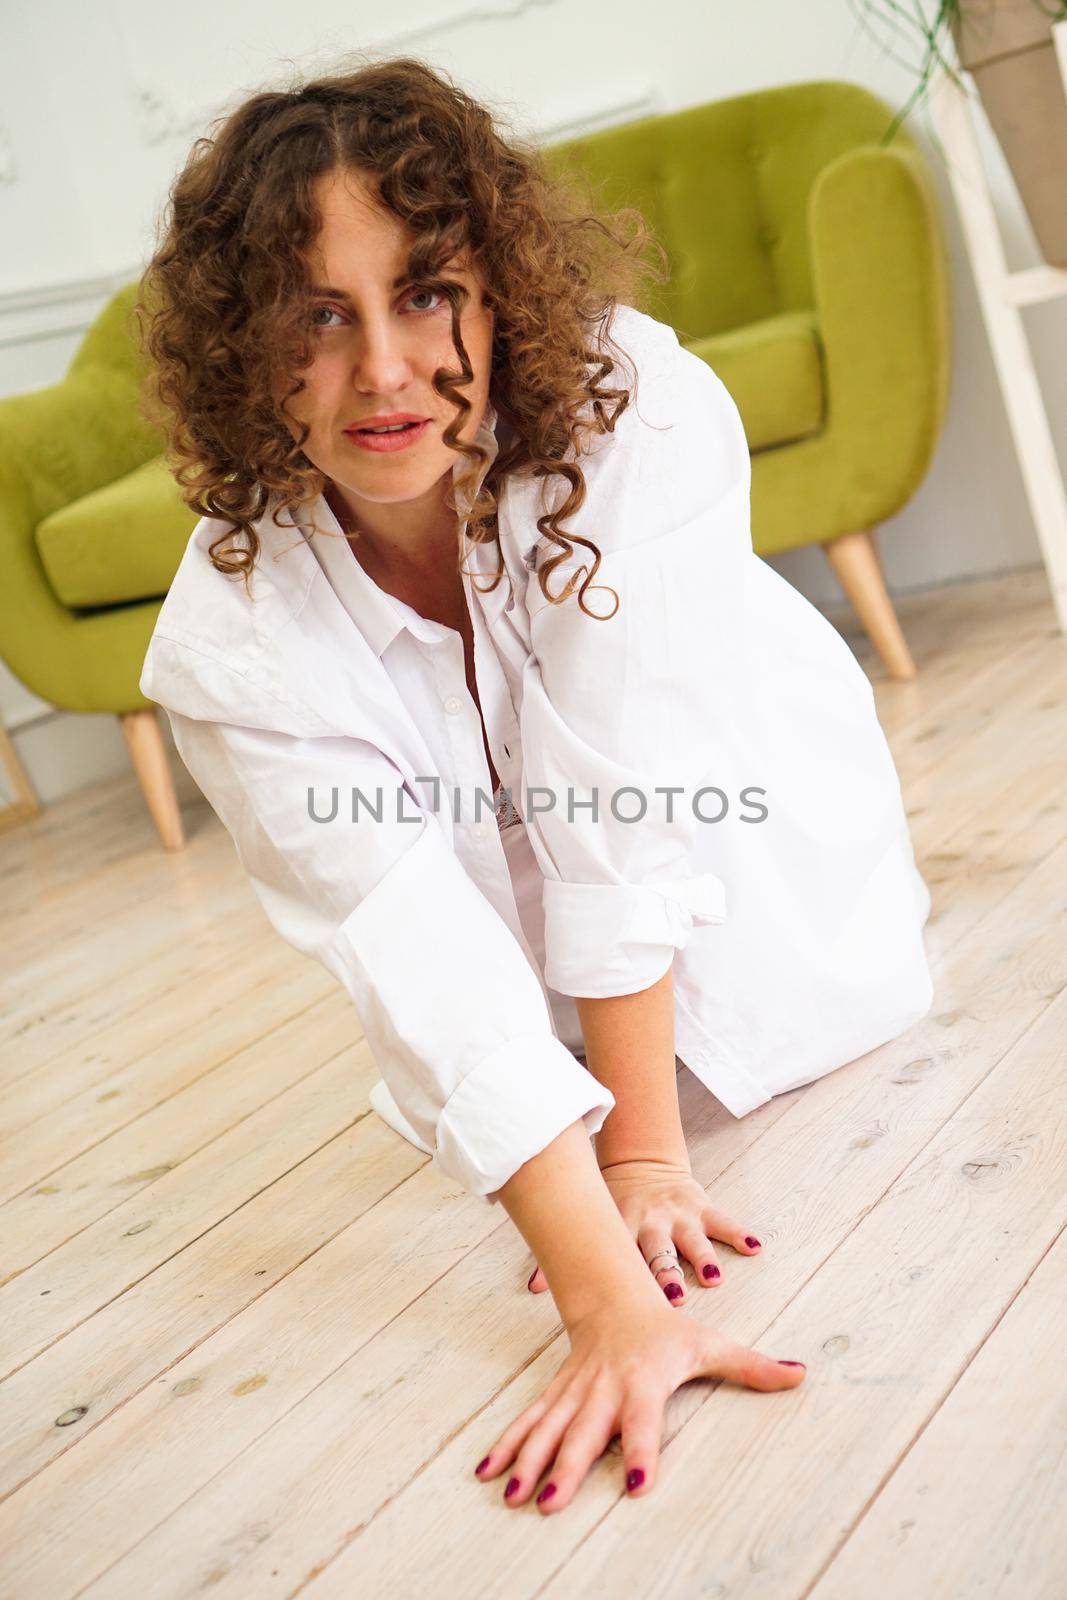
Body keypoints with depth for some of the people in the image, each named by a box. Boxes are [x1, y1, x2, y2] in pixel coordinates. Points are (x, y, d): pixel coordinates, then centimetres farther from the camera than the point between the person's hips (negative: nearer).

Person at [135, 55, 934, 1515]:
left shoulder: (639, 412, -36)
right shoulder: (229, 648, -33)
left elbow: (627, 788, -37)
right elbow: (423, 969, -39)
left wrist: (645, 1147, -34)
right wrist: (616, 1306, -46)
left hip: (740, 773, -1)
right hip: (486, 835, 2)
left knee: (829, 1010, -13)